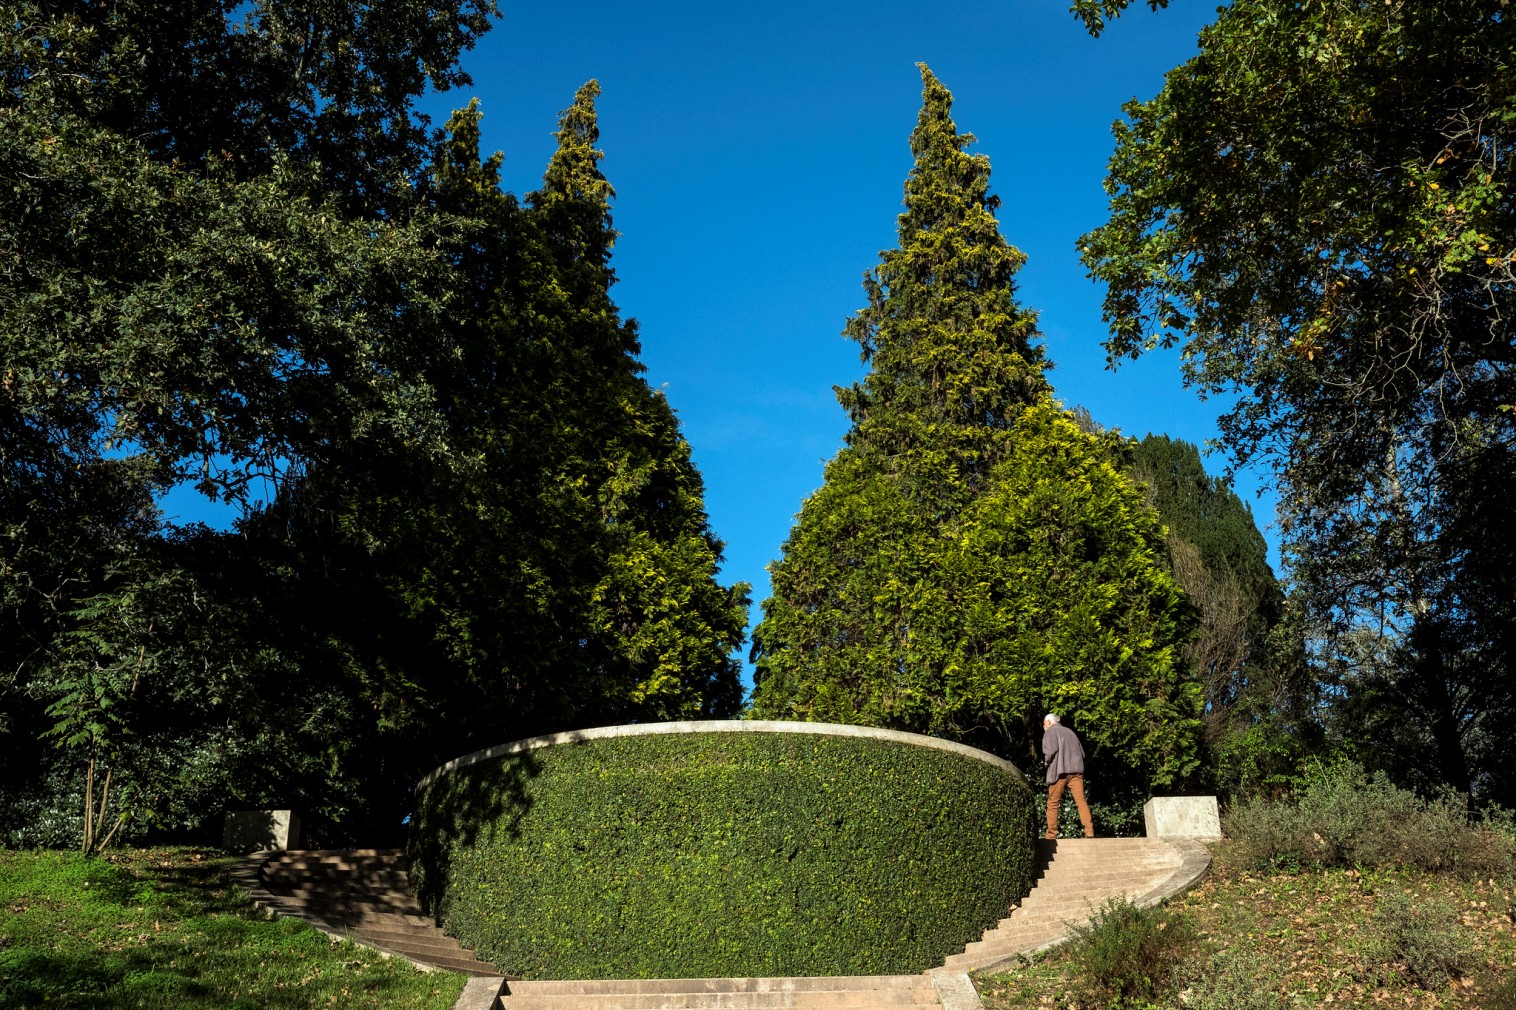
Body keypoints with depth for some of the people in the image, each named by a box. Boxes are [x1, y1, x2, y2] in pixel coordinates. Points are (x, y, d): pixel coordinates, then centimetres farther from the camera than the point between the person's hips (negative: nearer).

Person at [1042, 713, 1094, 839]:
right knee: (1081, 801, -5)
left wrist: (1047, 760, 6)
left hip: (1059, 771, -4)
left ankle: (1051, 834, 3)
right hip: (1076, 770, 5)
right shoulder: (1069, 731, 25)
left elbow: (1050, 750, -11)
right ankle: (1089, 831, -19)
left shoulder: (1050, 732, 6)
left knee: (1053, 804, 4)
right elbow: (1082, 752, 19)